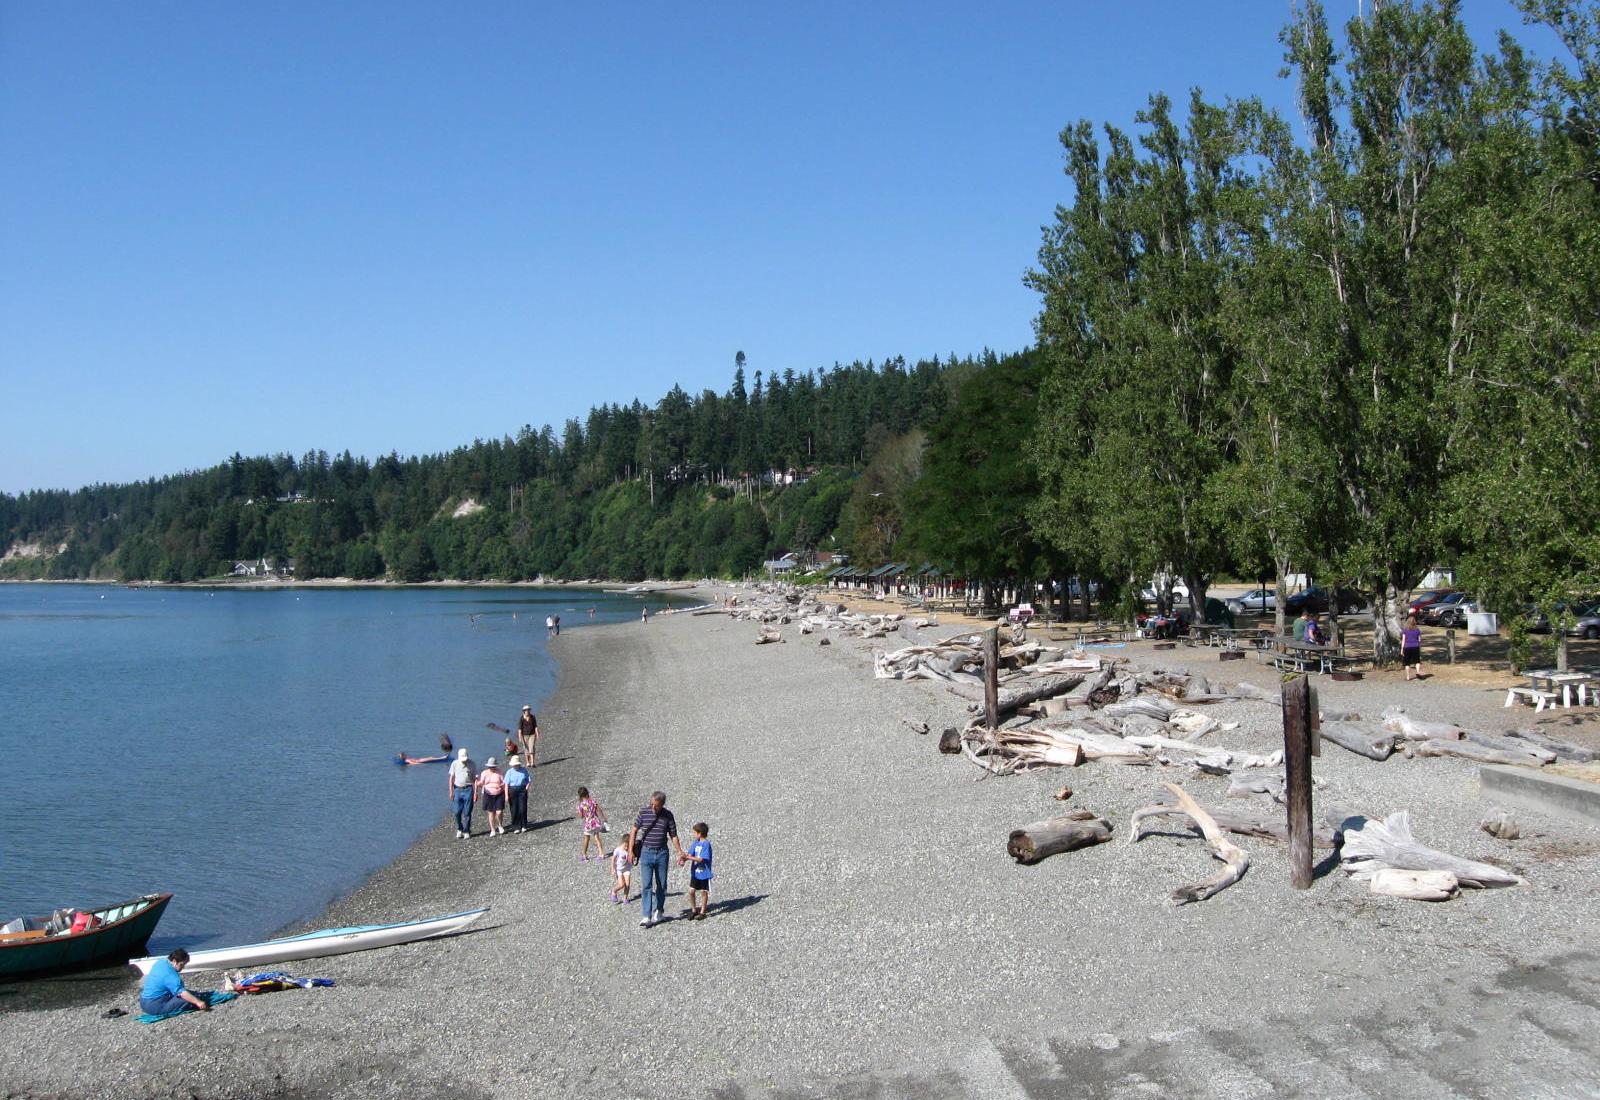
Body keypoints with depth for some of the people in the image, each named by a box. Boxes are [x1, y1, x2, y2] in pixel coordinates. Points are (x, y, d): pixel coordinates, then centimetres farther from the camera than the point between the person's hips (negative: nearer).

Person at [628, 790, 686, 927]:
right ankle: (646, 916, -11)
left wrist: (680, 852, -4)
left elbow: (673, 836, 6)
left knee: (661, 885, 9)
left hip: (662, 853, 2)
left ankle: (658, 911, 28)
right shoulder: (644, 813, -4)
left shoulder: (668, 815, -1)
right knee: (646, 885, -8)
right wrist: (631, 850, -1)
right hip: (646, 853, -2)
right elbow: (634, 830, 4)